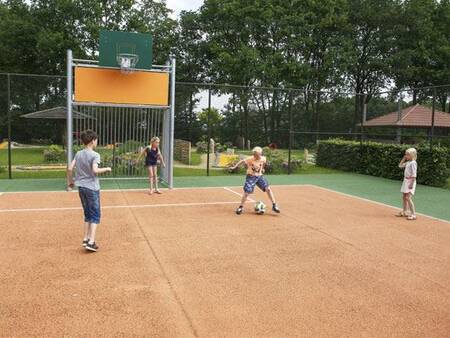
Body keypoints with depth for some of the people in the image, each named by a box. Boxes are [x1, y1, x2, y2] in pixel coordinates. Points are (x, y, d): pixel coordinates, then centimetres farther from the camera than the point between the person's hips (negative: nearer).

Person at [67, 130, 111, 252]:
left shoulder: (78, 154, 7)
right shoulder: (95, 155, -12)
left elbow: (70, 169, 4)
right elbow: (95, 170, -25)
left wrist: (70, 181, 18)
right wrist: (106, 169, -9)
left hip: (81, 187, 6)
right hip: (92, 188, -6)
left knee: (88, 214, 18)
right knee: (95, 215, 1)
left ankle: (86, 239, 19)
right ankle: (91, 242, -5)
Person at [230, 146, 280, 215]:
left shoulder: (263, 159, -7)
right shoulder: (250, 159, -18)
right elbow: (242, 161, -7)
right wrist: (234, 167, -5)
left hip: (260, 176, 3)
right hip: (251, 177, -3)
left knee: (268, 189, -10)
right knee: (246, 192, -8)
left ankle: (274, 206, -2)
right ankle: (241, 207, 13)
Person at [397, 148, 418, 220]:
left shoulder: (413, 163, -15)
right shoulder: (407, 162, 10)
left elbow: (414, 175, -20)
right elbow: (400, 165, 23)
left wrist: (411, 184, -24)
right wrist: (404, 158, 11)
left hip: (410, 181, -10)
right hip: (406, 181, 10)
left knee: (408, 198, -15)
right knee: (404, 197, 16)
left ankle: (413, 214, -12)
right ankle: (404, 212, 29)